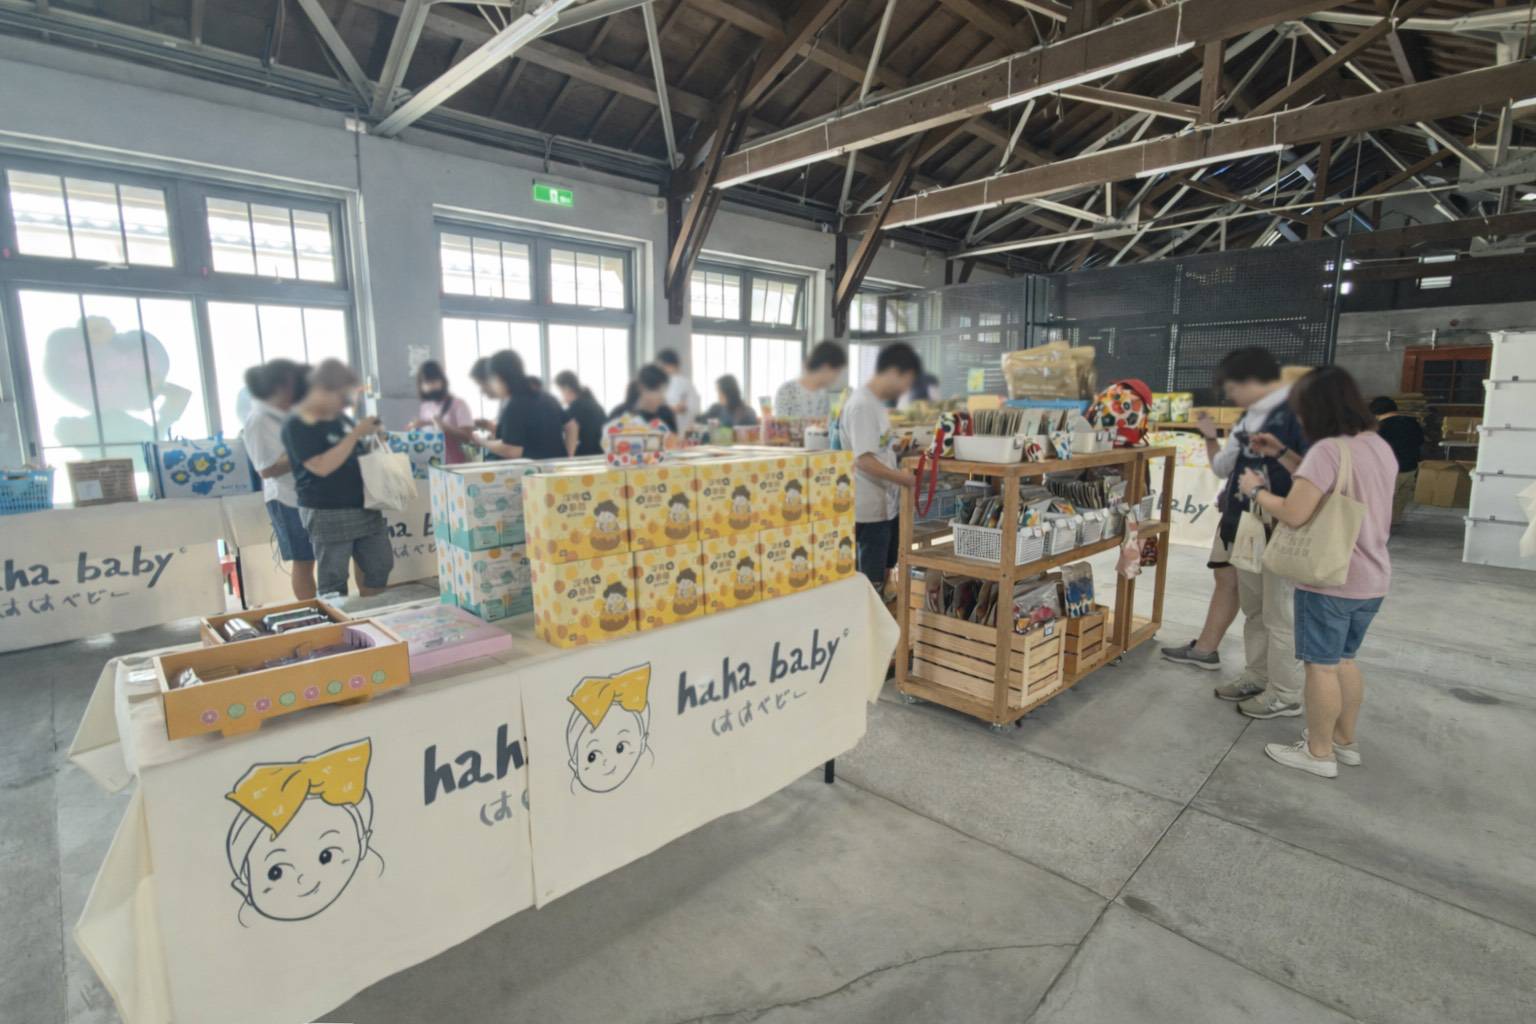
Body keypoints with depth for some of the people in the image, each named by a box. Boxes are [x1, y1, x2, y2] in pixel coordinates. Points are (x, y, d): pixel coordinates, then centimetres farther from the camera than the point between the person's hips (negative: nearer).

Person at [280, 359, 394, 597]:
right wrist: (356, 434, -22)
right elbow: (322, 467, -24)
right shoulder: (297, 426, -14)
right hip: (327, 515, -8)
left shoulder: (339, 415, 8)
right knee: (333, 580, 4)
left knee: (380, 565, 13)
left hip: (364, 506, 8)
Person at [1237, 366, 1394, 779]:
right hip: (1371, 579, 9)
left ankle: (1319, 752, 16)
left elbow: (1294, 513, -26)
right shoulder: (1379, 445, 6)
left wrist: (1256, 490, -10)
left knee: (1321, 665, 4)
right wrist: (1281, 454, 16)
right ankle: (1345, 740, 35)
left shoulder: (1328, 450, -23)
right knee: (1344, 660, 22)